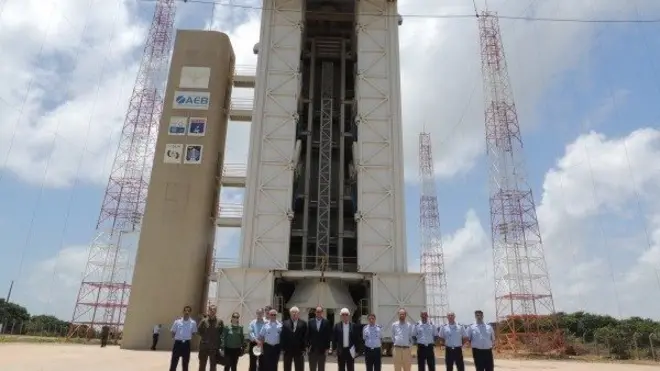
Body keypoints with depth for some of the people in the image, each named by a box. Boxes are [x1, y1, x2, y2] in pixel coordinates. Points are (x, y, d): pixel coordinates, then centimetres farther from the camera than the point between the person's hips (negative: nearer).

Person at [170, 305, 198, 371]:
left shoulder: (193, 323, -4)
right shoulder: (177, 321, -6)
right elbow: (173, 332, 4)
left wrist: (189, 338, -1)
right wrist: (176, 338, -2)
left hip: (186, 344, 1)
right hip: (178, 343, -1)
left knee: (185, 363, 12)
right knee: (174, 362, 2)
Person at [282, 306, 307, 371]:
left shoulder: (303, 323, 1)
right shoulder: (285, 323, 3)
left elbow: (305, 337, -1)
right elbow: (283, 336, 1)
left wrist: (303, 348, -7)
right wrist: (283, 348, -5)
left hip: (299, 350, -1)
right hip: (287, 350, 1)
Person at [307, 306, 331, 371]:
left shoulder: (326, 322, -1)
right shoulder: (310, 322, 3)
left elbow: (329, 335, -1)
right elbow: (308, 335, 3)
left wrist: (327, 347, -5)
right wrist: (307, 346, -2)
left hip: (322, 349, -1)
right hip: (312, 349, 1)